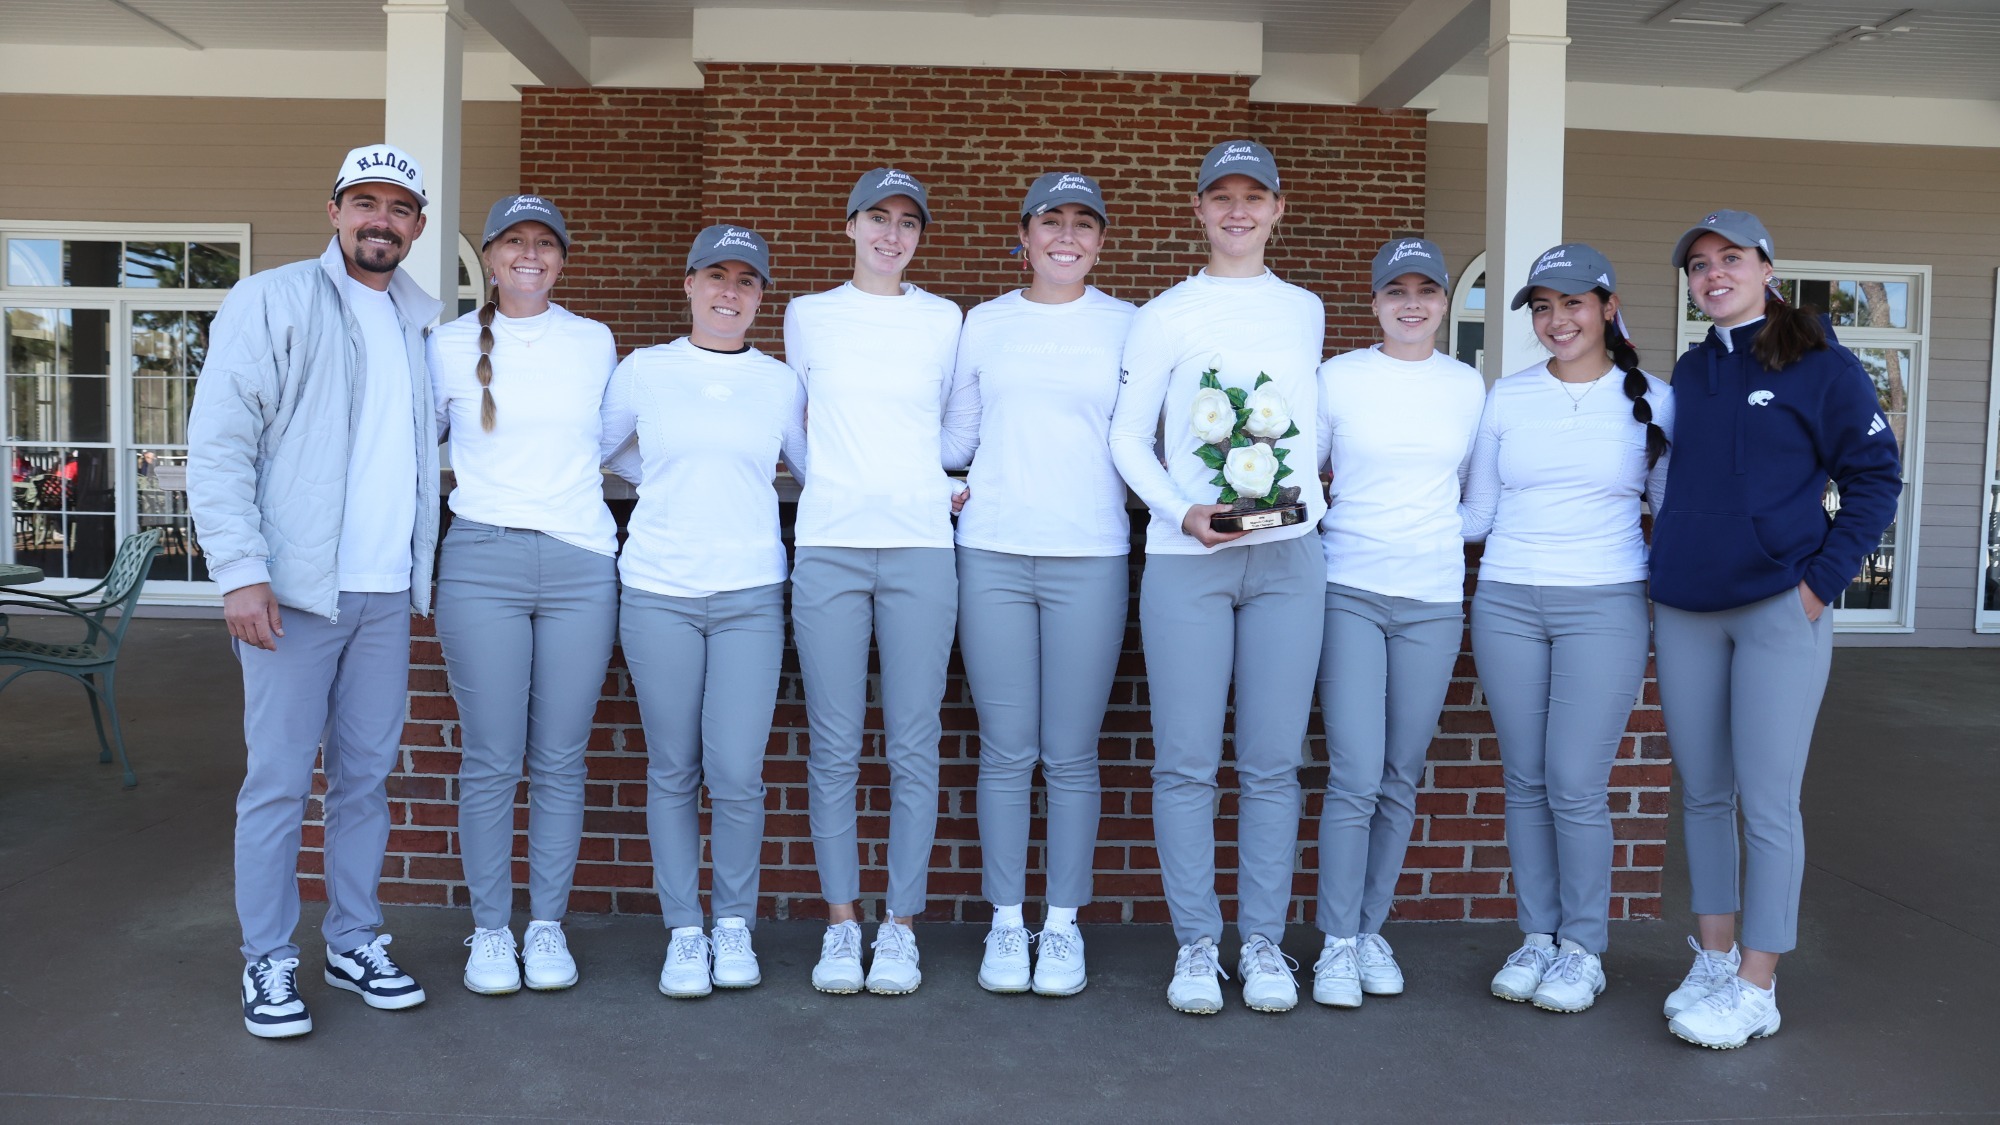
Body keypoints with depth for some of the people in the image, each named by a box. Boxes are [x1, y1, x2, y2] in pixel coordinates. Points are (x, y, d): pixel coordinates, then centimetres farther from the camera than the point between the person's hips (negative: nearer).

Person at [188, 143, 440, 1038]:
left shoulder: (419, 324, 16)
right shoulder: (271, 302, -1)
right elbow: (219, 444, -7)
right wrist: (241, 571, -15)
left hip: (387, 593, 5)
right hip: (295, 591, -5)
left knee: (366, 775, 10)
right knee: (278, 780, -1)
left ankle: (354, 941, 22)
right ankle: (268, 962, 11)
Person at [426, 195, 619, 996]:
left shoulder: (594, 344, 11)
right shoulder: (450, 346, 7)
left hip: (581, 565, 1)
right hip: (482, 562, -1)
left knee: (560, 762, 4)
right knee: (490, 762, 0)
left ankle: (548, 926, 16)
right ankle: (489, 930, 14)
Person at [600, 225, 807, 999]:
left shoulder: (779, 384, 8)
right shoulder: (642, 372, 7)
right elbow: (597, 449, 21)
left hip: (750, 594, 0)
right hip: (658, 593, 0)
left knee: (736, 774, -6)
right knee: (673, 773, 4)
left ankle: (734, 926, 15)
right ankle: (684, 932, 17)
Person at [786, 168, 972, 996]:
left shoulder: (945, 321, 11)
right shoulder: (808, 316, 11)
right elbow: (813, 432, 17)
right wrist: (930, 483, 11)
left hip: (920, 546, 0)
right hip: (828, 545, 0)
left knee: (913, 747, 0)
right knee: (834, 749, 1)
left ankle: (899, 926, 11)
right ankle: (841, 925, 13)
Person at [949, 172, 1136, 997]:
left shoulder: (1128, 326, 8)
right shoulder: (984, 323, 12)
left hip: (1089, 557, -1)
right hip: (992, 554, 1)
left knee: (1071, 754, 1)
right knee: (1006, 750, 3)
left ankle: (1063, 922, 14)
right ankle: (1006, 921, 15)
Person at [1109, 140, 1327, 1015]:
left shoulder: (1305, 312, 16)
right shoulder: (1165, 316, 6)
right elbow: (1127, 435, 4)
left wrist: (1303, 493, 10)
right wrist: (1181, 512, -10)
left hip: (1287, 556, 2)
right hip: (1186, 558, -2)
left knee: (1271, 762, 3)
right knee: (1186, 762, -2)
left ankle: (1263, 942, 15)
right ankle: (1196, 942, 11)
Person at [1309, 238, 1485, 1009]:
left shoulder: (1469, 387, 9)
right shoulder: (1337, 378, 2)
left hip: (1434, 600, 3)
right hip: (1350, 593, -3)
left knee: (1401, 780, 7)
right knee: (1356, 777, -8)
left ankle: (1372, 931, 21)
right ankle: (1337, 943, 5)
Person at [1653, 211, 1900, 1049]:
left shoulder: (1820, 364, -2)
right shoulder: (1689, 373, 12)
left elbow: (1875, 478, -2)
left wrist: (1821, 581, -9)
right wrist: (1660, 574, 11)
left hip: (1778, 610, -5)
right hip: (1684, 613, 5)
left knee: (1766, 805, -2)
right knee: (1702, 794, 10)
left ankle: (1756, 988, 8)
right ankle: (1713, 959, 23)